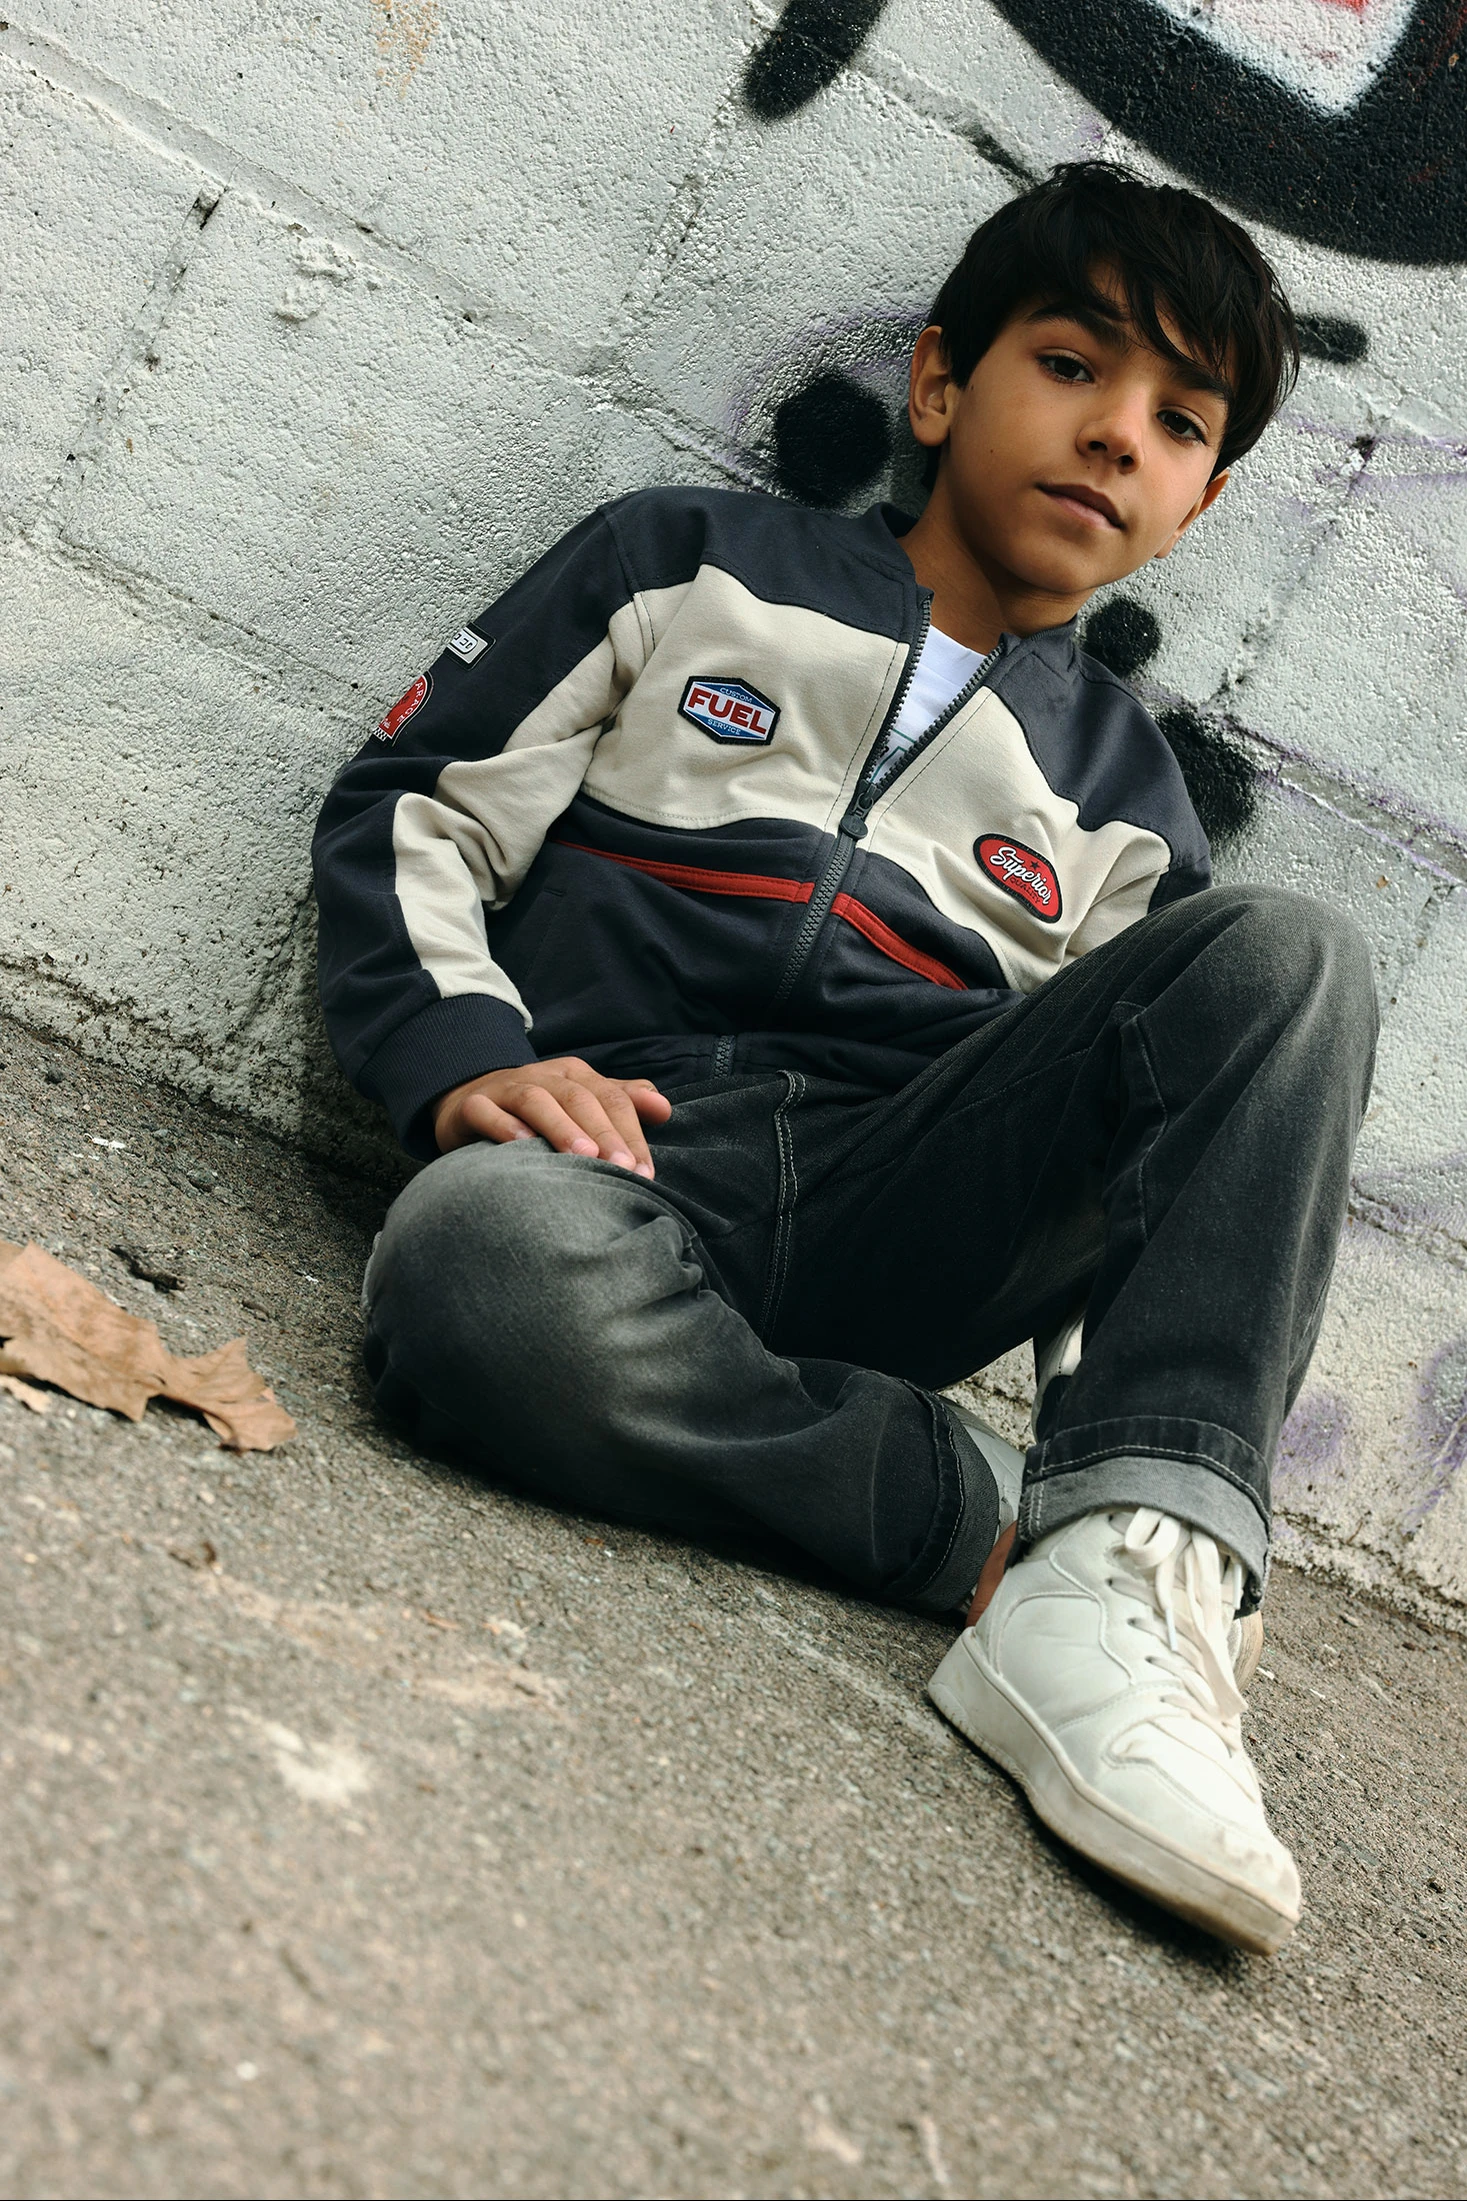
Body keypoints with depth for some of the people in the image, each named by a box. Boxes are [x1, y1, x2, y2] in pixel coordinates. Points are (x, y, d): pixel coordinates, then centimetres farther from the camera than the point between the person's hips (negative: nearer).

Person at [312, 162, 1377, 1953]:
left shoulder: (1124, 795, 25)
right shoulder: (693, 568, 17)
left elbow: (1136, 1106, 20)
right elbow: (412, 804, 12)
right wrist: (466, 1053, -8)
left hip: (889, 1222, 3)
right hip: (626, 1162, -2)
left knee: (1281, 956, -19)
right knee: (483, 1264, -40)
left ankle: (1131, 1556, -33)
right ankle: (1021, 1528, -24)